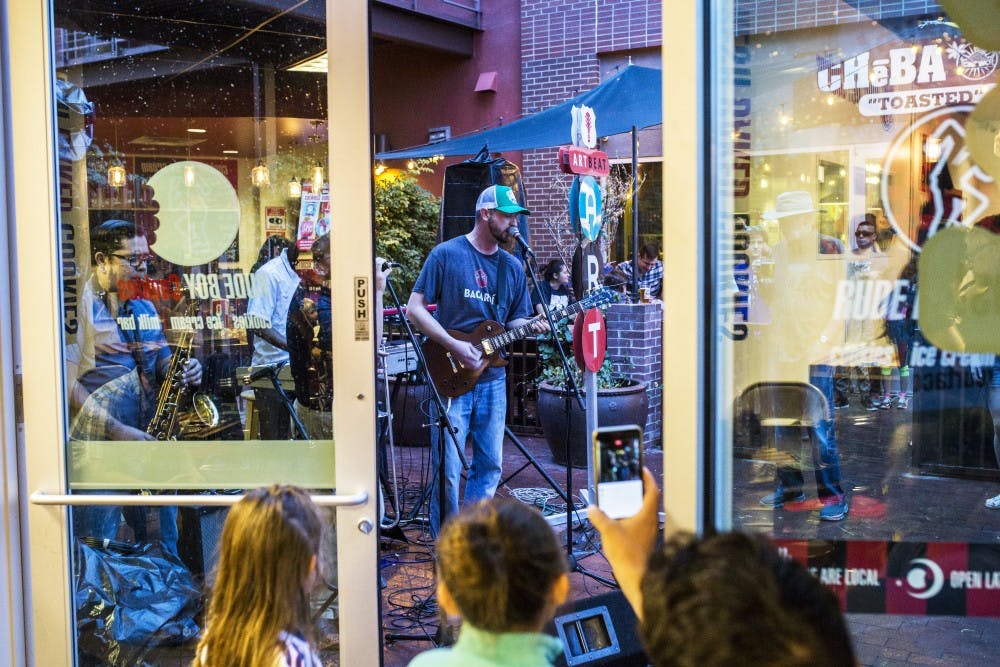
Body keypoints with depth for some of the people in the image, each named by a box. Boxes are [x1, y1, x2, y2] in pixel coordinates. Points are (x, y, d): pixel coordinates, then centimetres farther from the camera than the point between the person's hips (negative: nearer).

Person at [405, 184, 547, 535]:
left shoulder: (512, 266, 12)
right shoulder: (446, 254, -5)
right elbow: (414, 308, -7)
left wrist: (530, 326, -6)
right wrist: (455, 346, -16)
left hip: (492, 378, 6)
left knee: (489, 465, 10)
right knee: (448, 470, -3)